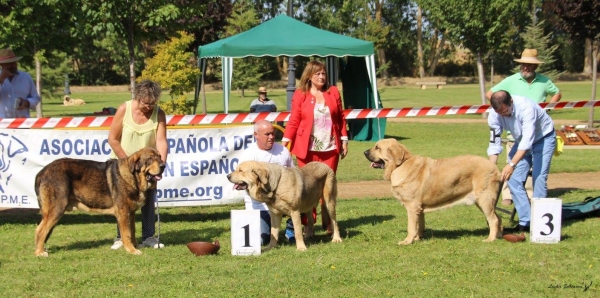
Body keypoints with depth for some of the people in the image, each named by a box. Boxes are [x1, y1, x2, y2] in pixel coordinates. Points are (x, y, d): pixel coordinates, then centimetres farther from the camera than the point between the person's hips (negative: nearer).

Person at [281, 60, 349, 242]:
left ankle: (328, 223, 13)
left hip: (330, 147, 2)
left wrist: (344, 140, 7)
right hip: (308, 149, -2)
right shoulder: (300, 95, 1)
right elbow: (294, 121, -1)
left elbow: (341, 118, 11)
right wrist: (285, 141, -9)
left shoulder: (333, 93, 9)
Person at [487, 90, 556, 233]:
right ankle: (525, 222, 1)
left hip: (543, 138, -6)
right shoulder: (494, 115, -20)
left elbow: (528, 140, -43)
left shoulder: (526, 107, -37)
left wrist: (512, 165, -51)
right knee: (513, 180, -5)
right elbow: (494, 144, -14)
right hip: (522, 141, 6)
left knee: (538, 178, -17)